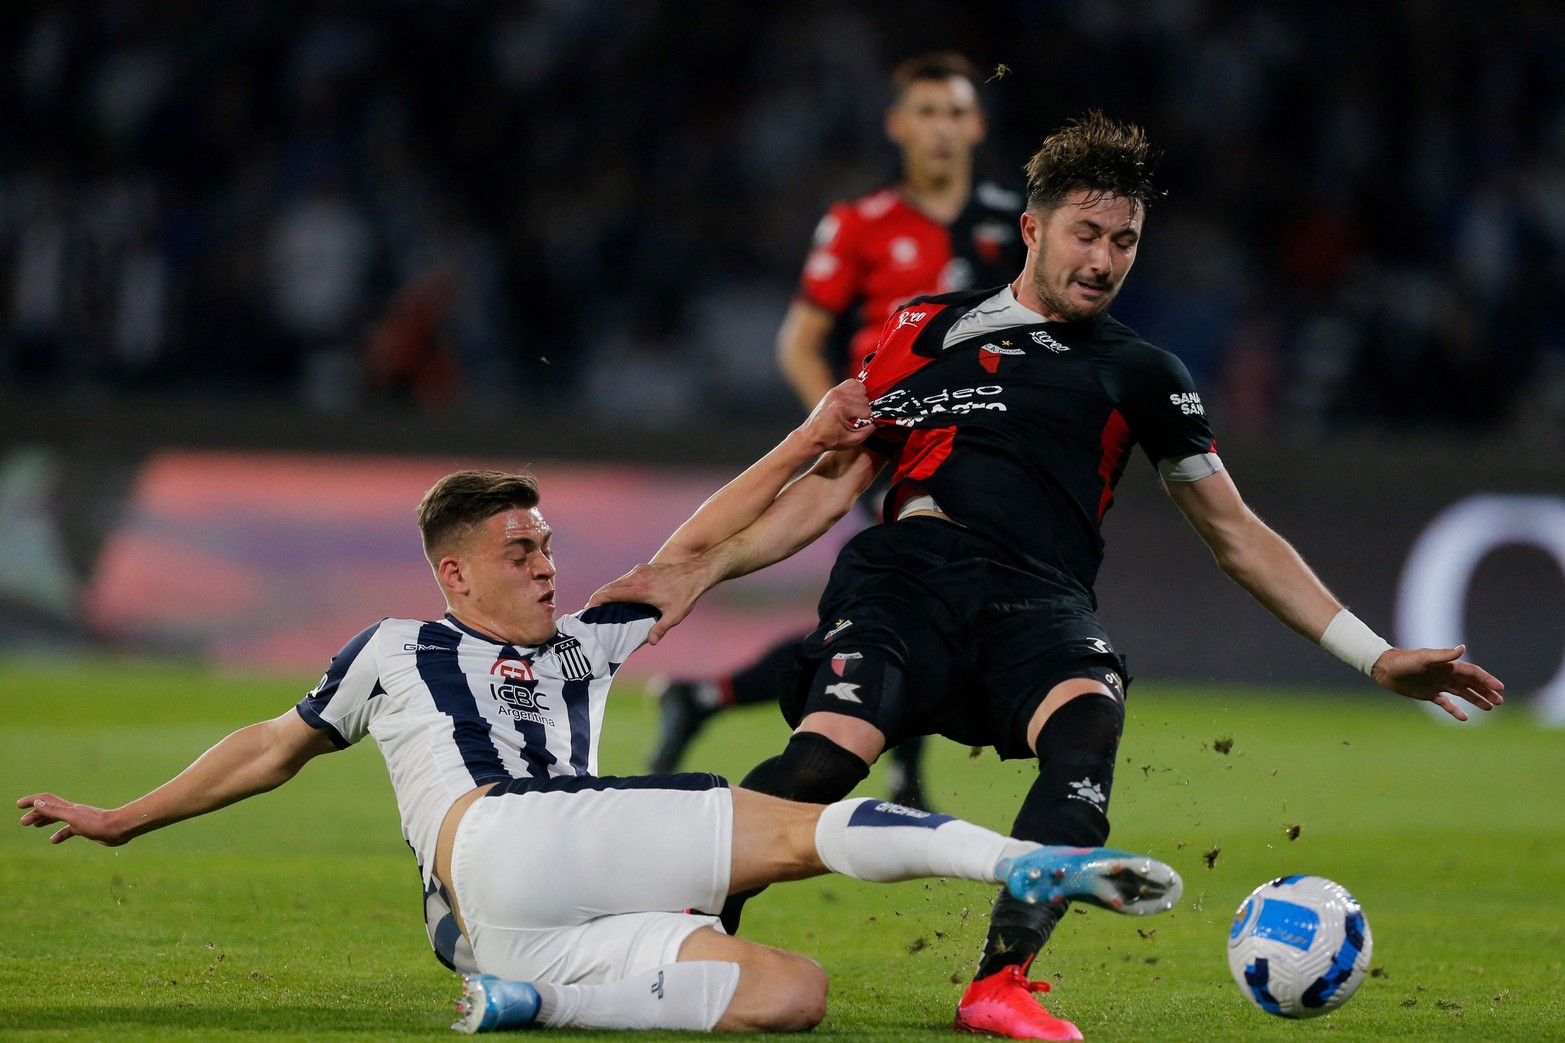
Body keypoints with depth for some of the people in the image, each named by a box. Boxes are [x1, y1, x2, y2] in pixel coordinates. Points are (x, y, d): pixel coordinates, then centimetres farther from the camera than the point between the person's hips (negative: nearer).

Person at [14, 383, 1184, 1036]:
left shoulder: (580, 653, 36)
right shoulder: (396, 651, 25)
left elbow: (690, 553, 35)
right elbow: (274, 749, 33)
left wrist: (805, 446, 31)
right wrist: (124, 819, 37)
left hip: (564, 925, 5)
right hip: (496, 846, -5)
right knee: (802, 826, -21)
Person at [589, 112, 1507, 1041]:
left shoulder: (1141, 374, 23)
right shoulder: (929, 330, 22)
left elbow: (1236, 535, 26)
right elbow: (832, 484, 21)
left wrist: (1377, 657, 19)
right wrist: (703, 570, 8)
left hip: (1039, 599, 0)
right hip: (910, 572, 0)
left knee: (1088, 721, -36)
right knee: (827, 752, -31)